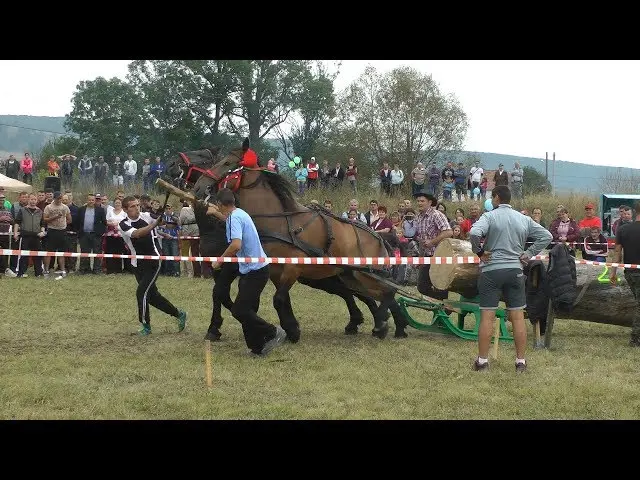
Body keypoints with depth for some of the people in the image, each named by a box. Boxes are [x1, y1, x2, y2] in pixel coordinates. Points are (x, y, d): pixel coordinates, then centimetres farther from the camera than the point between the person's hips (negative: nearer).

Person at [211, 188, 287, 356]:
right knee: (246, 310, 12)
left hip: (254, 271, -10)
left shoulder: (234, 218, -17)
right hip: (255, 268, 10)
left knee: (239, 310, -9)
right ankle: (257, 347, 14)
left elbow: (236, 245, -31)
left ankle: (273, 333, -6)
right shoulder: (240, 213, 12)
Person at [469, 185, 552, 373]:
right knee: (518, 316, 5)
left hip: (491, 270, -4)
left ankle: (482, 361, 4)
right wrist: (529, 253, 8)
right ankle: (521, 361, 8)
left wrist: (479, 252, -9)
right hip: (515, 271, 4)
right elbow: (546, 236, 9)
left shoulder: (489, 216, -6)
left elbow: (474, 233, -24)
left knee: (487, 316, 0)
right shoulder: (524, 219, 8)